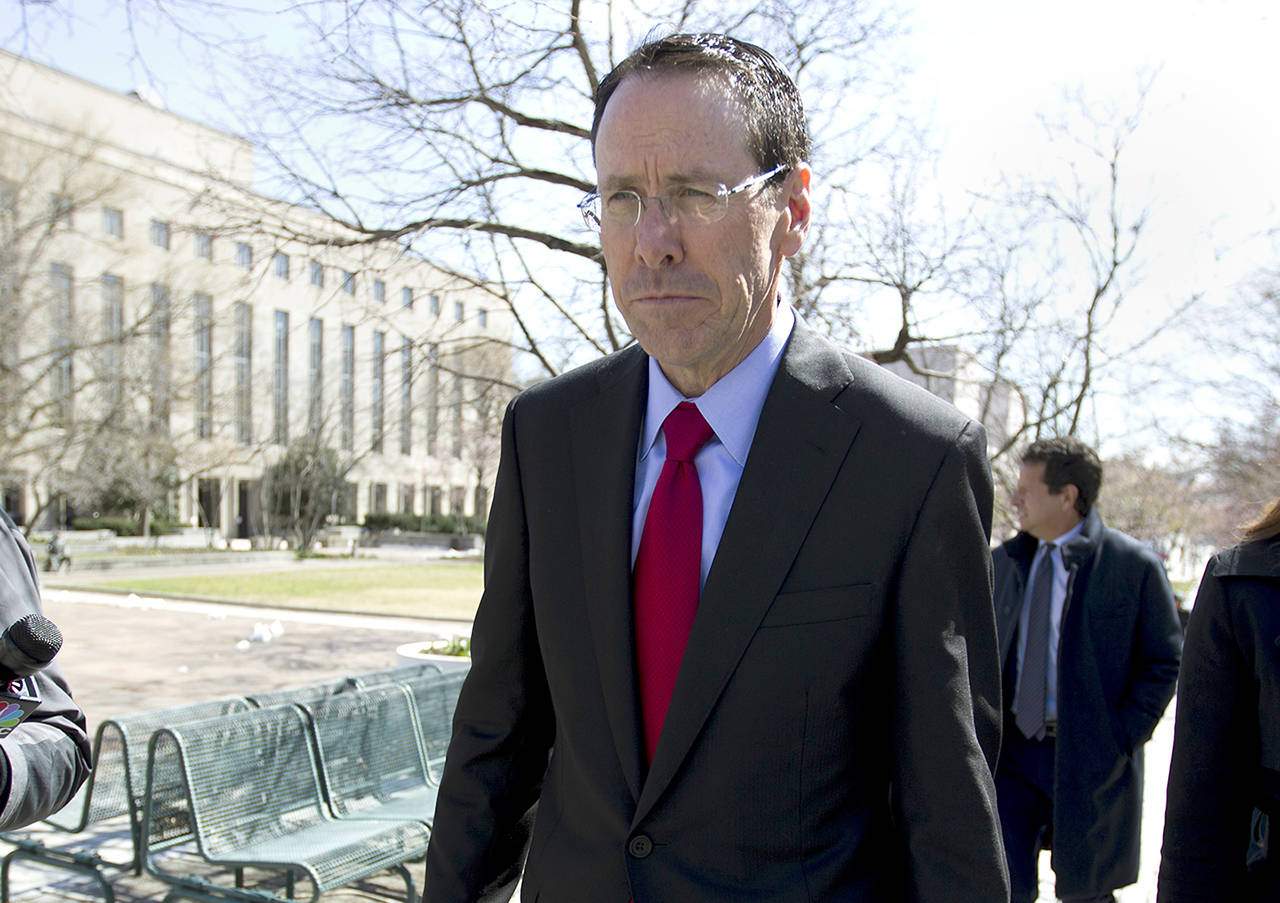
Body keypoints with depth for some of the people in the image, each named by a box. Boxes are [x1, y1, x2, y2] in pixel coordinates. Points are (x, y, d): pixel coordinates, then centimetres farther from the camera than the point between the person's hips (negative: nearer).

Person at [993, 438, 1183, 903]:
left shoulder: (1134, 565, -8)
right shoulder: (1002, 562, 6)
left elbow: (1164, 662, -4)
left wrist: (1122, 738, -12)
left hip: (1089, 759, -3)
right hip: (1010, 754, 4)